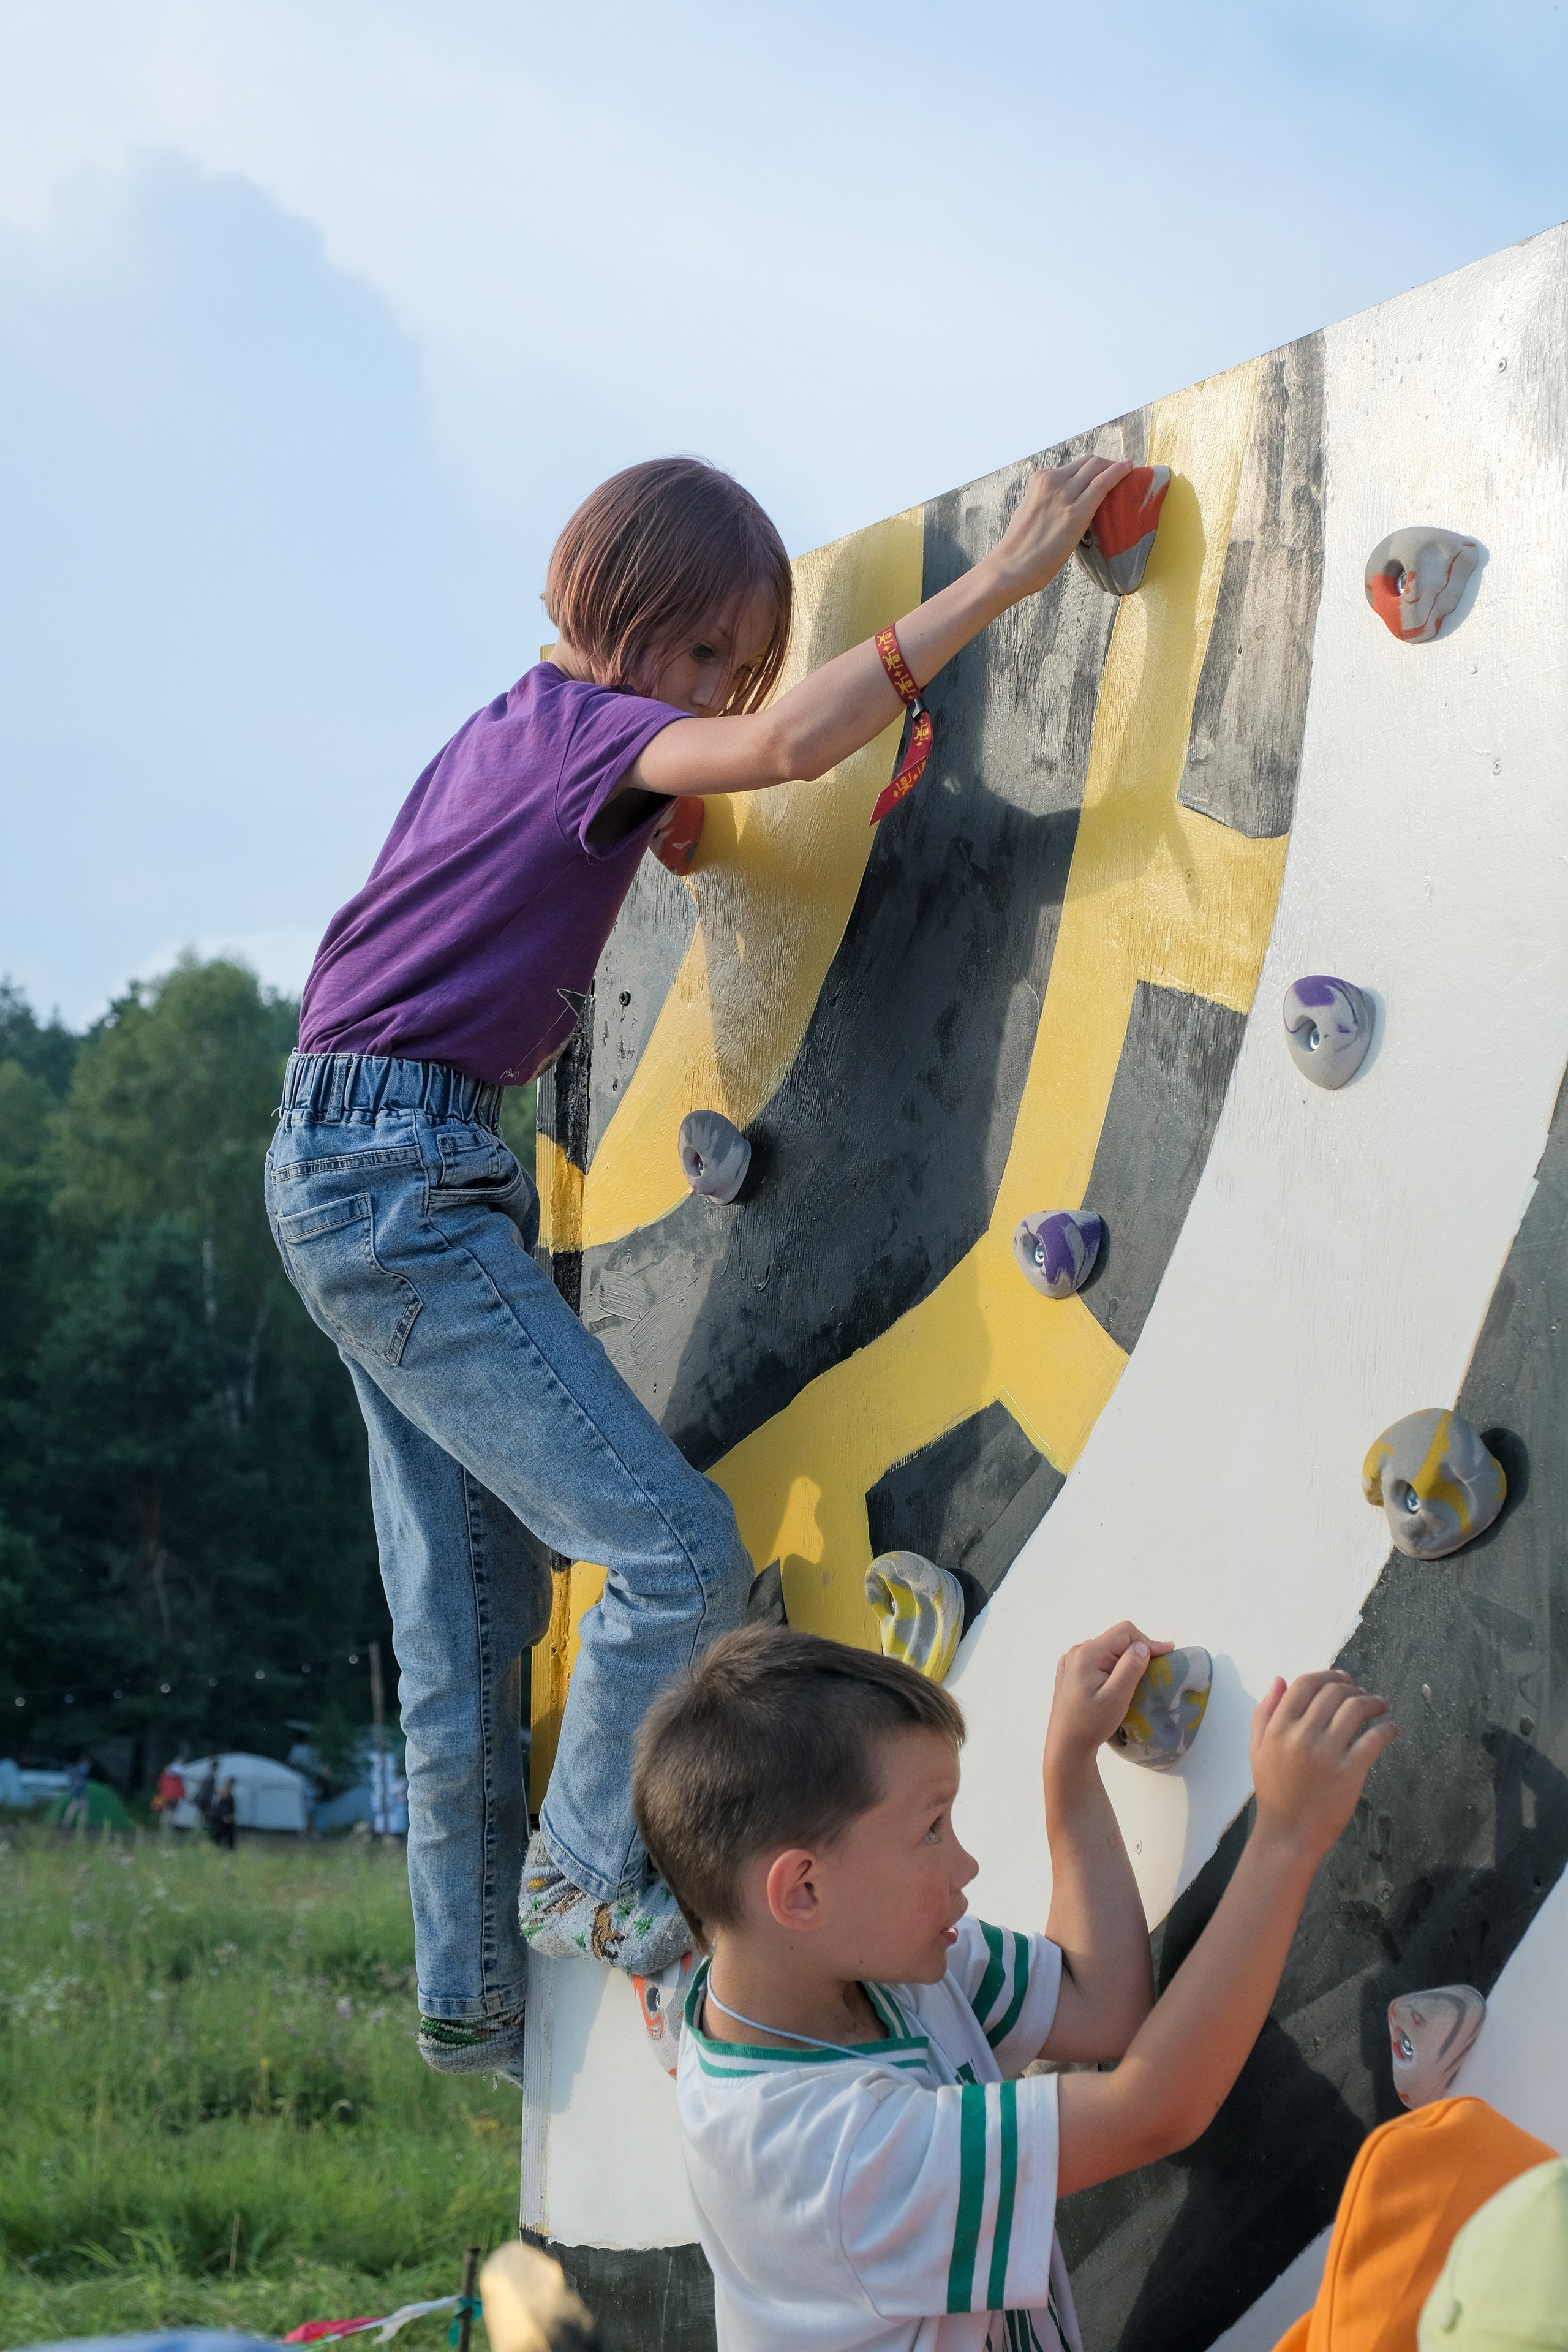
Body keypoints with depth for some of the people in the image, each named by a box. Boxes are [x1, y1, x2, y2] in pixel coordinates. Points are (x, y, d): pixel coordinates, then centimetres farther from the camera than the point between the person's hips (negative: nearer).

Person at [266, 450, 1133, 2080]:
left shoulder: (509, 732, 16)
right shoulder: (584, 725, -11)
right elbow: (788, 746, -30)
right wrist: (1000, 576, -29)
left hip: (345, 1179, 10)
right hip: (398, 1175, -10)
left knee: (473, 1613, 13)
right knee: (677, 1551, -13)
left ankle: (472, 1996, 20)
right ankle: (589, 1876, 5)